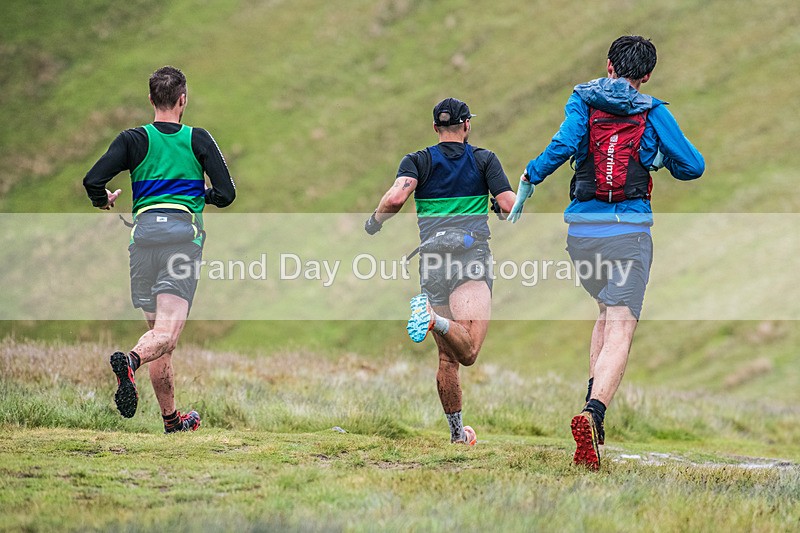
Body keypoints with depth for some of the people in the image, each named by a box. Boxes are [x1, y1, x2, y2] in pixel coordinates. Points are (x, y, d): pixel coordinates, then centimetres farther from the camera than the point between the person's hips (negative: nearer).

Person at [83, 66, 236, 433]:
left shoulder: (133, 140, 8)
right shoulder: (199, 140, 8)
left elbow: (93, 180, -3)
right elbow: (226, 194, 5)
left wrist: (104, 202, 19)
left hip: (143, 233, 2)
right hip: (184, 232, -2)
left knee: (156, 328, 13)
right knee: (168, 331, -13)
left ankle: (171, 418, 17)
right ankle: (130, 361, -46)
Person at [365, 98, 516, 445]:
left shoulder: (417, 161, 12)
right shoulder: (485, 160, 11)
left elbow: (396, 197, -7)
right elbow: (509, 206, 3)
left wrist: (374, 224, 10)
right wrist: (503, 210, 26)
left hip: (432, 259, 3)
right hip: (473, 249, -3)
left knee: (447, 358, 12)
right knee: (467, 353, -19)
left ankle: (456, 431, 15)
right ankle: (435, 319, -46)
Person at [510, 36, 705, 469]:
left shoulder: (582, 101, 6)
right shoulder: (652, 113, 5)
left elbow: (563, 145, -12)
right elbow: (692, 166, 8)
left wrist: (529, 180, 0)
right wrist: (661, 159, 28)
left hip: (581, 229, 3)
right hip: (629, 230, -3)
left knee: (608, 311, 27)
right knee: (620, 328, -10)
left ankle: (593, 404, 16)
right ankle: (593, 412, -34)